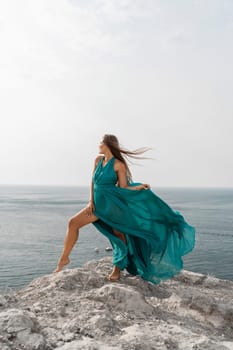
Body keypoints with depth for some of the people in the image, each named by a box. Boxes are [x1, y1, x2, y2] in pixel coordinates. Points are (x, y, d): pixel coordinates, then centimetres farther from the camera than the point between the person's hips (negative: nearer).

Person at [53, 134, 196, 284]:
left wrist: (140, 187, -22)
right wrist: (91, 201, 4)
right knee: (73, 222, 0)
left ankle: (117, 270, 14)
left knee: (119, 235, -1)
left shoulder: (118, 164, -10)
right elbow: (93, 181, 11)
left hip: (112, 205, -6)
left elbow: (123, 189, -8)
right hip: (98, 204, 6)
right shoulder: (98, 160, 7)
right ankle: (64, 258, 8)